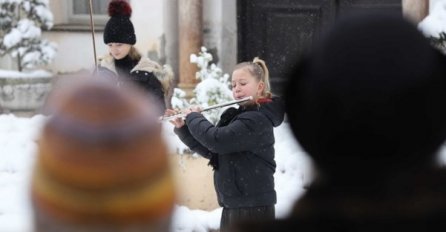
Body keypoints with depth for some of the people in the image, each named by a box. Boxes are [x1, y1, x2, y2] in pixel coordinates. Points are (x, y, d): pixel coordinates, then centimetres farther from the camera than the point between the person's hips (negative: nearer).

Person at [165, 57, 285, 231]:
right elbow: (210, 150, 17)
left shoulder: (257, 119, -16)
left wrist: (193, 117, -9)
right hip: (233, 206, 10)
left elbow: (216, 140, -26)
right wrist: (182, 127, 7)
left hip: (252, 208, -10)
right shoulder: (239, 115, 15)